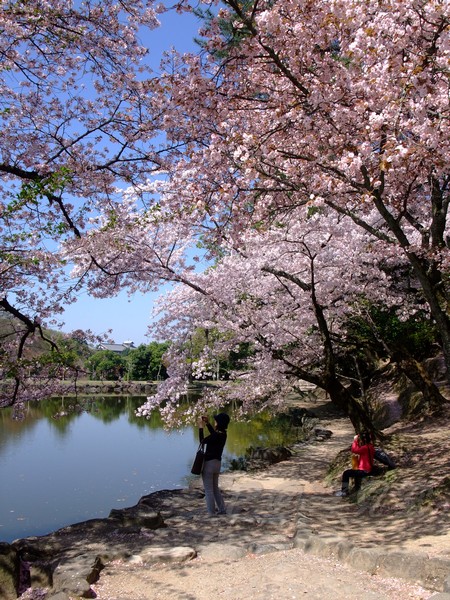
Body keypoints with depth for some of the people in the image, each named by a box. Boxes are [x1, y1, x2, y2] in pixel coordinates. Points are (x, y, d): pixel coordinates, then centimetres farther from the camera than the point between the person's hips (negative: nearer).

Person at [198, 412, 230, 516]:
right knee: (215, 488, 22)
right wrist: (207, 423, 17)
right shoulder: (223, 434, 0)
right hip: (217, 463, 8)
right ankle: (222, 509, 24)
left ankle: (211, 512, 8)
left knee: (208, 490, 4)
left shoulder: (215, 436, -23)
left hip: (209, 463, -8)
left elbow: (202, 441, -11)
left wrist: (201, 428, -2)